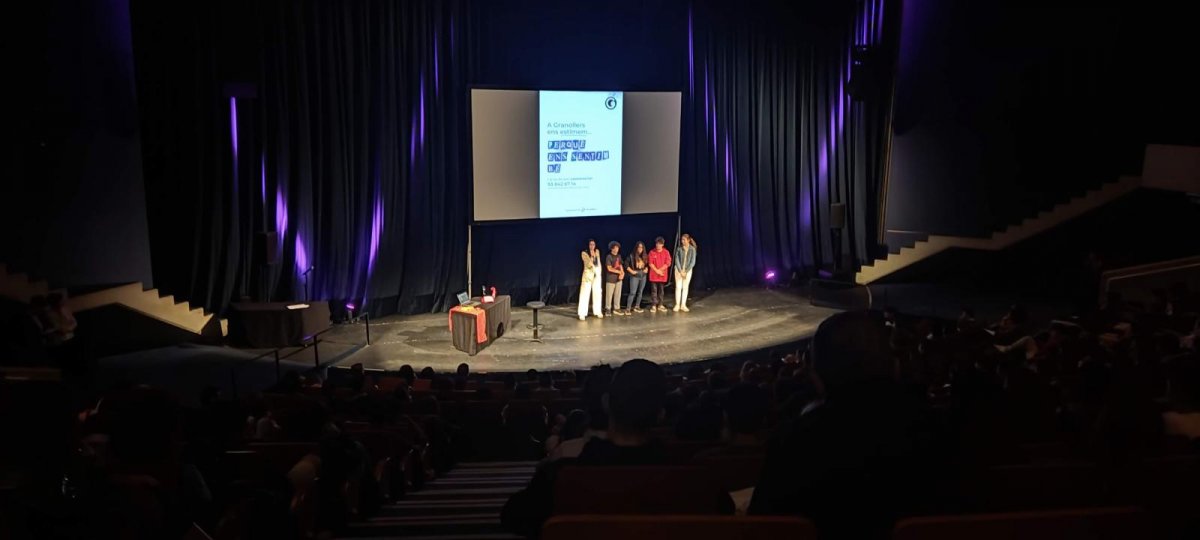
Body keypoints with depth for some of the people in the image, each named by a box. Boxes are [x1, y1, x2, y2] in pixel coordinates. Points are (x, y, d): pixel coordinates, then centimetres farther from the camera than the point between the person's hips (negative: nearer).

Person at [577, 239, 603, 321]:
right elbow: (588, 264, -16)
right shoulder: (584, 253, -9)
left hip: (597, 275, 5)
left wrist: (599, 273, 14)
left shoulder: (597, 251, 7)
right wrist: (592, 256, -24)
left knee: (597, 293, 9)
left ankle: (597, 311, 20)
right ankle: (582, 314, -8)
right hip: (588, 275, -5)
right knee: (585, 293, -7)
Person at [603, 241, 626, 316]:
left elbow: (620, 265, 13)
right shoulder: (608, 257, -10)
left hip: (618, 278, 6)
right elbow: (609, 268, -14)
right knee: (609, 295, -1)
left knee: (618, 294, 10)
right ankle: (608, 309, 6)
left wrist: (622, 273, -6)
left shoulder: (619, 256, 11)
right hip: (610, 279, -6)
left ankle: (616, 309, 20)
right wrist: (620, 272, -11)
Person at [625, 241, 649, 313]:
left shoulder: (644, 256, 8)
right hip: (635, 276, -6)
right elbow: (626, 264, -10)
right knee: (632, 292, -10)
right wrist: (631, 271, -13)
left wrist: (646, 269, 2)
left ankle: (637, 307, 21)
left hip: (643, 276, 6)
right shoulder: (632, 256, -8)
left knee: (640, 292, 10)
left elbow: (647, 264, 20)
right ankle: (628, 308, -8)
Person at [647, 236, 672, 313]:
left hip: (662, 275, 2)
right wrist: (657, 271, -13)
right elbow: (650, 263, -4)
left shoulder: (666, 252, 2)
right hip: (654, 275, -2)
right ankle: (653, 306, 0)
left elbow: (668, 263, -3)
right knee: (654, 290, -2)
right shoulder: (652, 252, -2)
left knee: (661, 290, 8)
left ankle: (660, 305, 14)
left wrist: (660, 270, -10)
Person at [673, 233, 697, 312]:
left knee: (685, 287, 5)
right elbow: (677, 260, -7)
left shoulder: (692, 249, -7)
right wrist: (680, 271, -15)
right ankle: (677, 305, 1)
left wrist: (686, 271, -14)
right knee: (678, 287, -2)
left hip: (688, 270, 0)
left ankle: (683, 305, 9)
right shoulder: (679, 248, -7)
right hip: (679, 270, 0)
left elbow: (693, 262, -8)